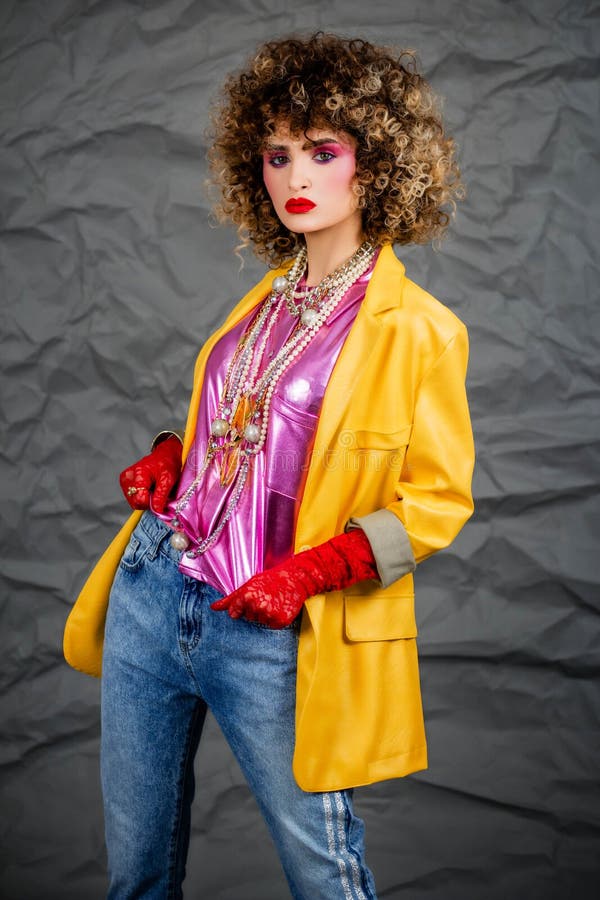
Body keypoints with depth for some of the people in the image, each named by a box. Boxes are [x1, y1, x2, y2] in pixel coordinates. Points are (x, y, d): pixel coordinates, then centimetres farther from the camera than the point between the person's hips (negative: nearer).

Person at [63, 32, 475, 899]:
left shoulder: (417, 330, -12)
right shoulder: (266, 298, 9)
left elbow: (438, 498, -9)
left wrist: (312, 569, -19)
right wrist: (169, 459, 4)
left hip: (269, 633, -6)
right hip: (151, 589, 6)